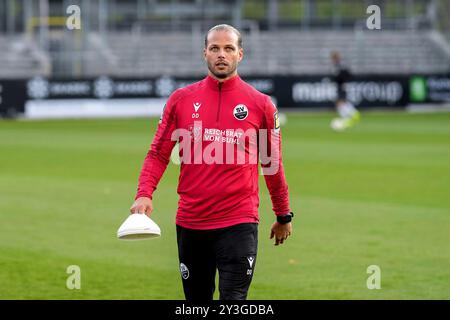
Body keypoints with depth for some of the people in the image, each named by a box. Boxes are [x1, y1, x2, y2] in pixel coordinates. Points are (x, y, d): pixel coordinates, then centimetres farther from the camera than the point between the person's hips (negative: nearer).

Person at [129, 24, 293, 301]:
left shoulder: (260, 104, 2)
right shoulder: (182, 99, 6)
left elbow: (273, 164, 10)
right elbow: (158, 154, 7)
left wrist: (284, 216, 16)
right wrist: (144, 194, -9)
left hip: (238, 223, -3)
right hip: (190, 223, 3)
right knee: (196, 302, 12)